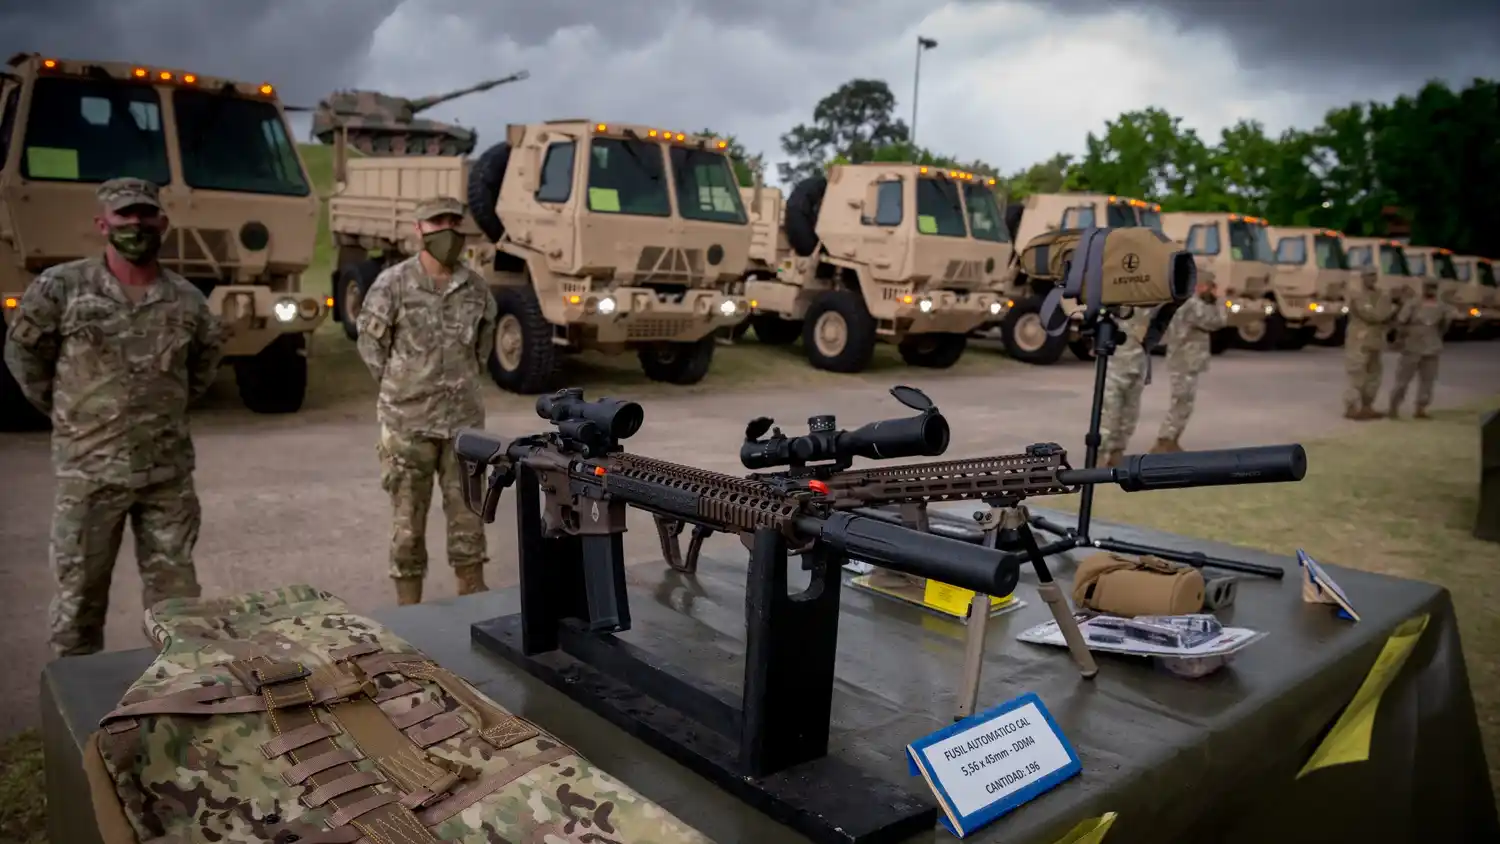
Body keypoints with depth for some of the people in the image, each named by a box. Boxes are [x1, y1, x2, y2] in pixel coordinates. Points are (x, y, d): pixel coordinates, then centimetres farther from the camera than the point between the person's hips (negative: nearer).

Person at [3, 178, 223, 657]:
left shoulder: (186, 298, 1)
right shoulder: (60, 287, -7)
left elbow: (210, 353, 19)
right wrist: (67, 411, 5)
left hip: (170, 471, 2)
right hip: (89, 471, -2)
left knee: (175, 587, 11)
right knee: (79, 590, 9)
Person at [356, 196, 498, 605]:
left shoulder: (476, 287, 3)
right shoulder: (393, 284, -8)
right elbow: (370, 341, 0)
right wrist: (399, 387, 1)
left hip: (464, 418, 3)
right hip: (408, 421, -3)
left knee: (468, 508, 10)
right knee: (409, 515, 5)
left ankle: (475, 596, 25)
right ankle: (409, 606, 17)